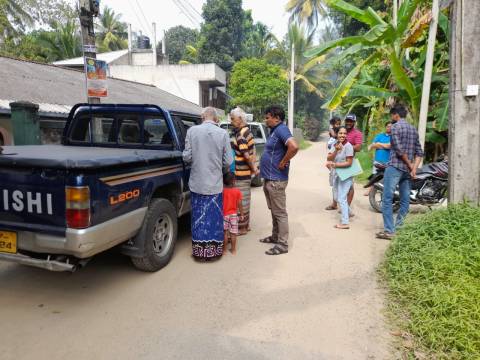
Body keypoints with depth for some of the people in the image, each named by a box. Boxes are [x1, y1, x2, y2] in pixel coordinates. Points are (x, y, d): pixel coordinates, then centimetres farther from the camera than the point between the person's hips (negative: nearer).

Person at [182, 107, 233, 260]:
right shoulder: (223, 133, -6)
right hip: (215, 184, -1)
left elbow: (187, 157, -5)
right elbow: (228, 161, -4)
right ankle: (214, 250, 20)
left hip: (197, 183, 1)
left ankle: (199, 250, 20)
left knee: (199, 217, 12)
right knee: (214, 217, 10)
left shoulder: (192, 131, -5)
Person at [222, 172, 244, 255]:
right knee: (233, 233, 8)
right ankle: (233, 250, 17)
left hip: (224, 214, 0)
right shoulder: (237, 191, -9)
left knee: (225, 233, 9)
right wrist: (241, 214, 3)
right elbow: (239, 204, -7)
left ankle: (224, 250, 15)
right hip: (234, 214, 0)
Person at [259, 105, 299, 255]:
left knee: (280, 213, -2)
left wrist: (283, 163, -22)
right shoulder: (274, 130, 13)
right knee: (274, 211, 20)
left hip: (276, 180, -10)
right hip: (269, 178, 10)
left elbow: (294, 147, -34)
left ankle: (283, 244, 7)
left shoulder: (281, 130, -17)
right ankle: (275, 236, 33)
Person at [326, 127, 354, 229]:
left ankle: (345, 222, -2)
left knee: (341, 198, -9)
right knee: (338, 198, 21)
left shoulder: (348, 146, -16)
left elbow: (349, 163, -19)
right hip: (336, 174, 8)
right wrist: (336, 150, -22)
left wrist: (335, 164, -22)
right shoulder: (335, 144, 4)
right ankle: (348, 213, 43)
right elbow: (329, 158, -7)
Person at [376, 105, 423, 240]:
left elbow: (399, 149, -16)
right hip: (407, 169, 8)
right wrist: (414, 168, 2)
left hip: (395, 167, -8)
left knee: (387, 199, -6)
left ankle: (389, 230, -9)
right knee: (405, 200, 9)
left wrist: (410, 165, -6)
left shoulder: (395, 127, -6)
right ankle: (398, 227, 15)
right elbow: (419, 152, 11)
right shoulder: (413, 129, 17)